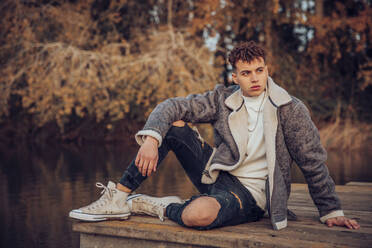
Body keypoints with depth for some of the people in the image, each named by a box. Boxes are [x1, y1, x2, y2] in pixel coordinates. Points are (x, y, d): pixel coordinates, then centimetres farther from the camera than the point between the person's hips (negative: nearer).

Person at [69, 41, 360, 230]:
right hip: (217, 175, 4)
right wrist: (151, 138, -25)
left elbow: (314, 162, -2)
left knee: (198, 214, -39)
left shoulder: (291, 110, -9)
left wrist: (331, 210, 1)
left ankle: (159, 206, -4)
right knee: (172, 124, -13)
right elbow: (172, 106, -6)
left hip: (250, 194, -4)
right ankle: (118, 199, -11)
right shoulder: (223, 99, -1)